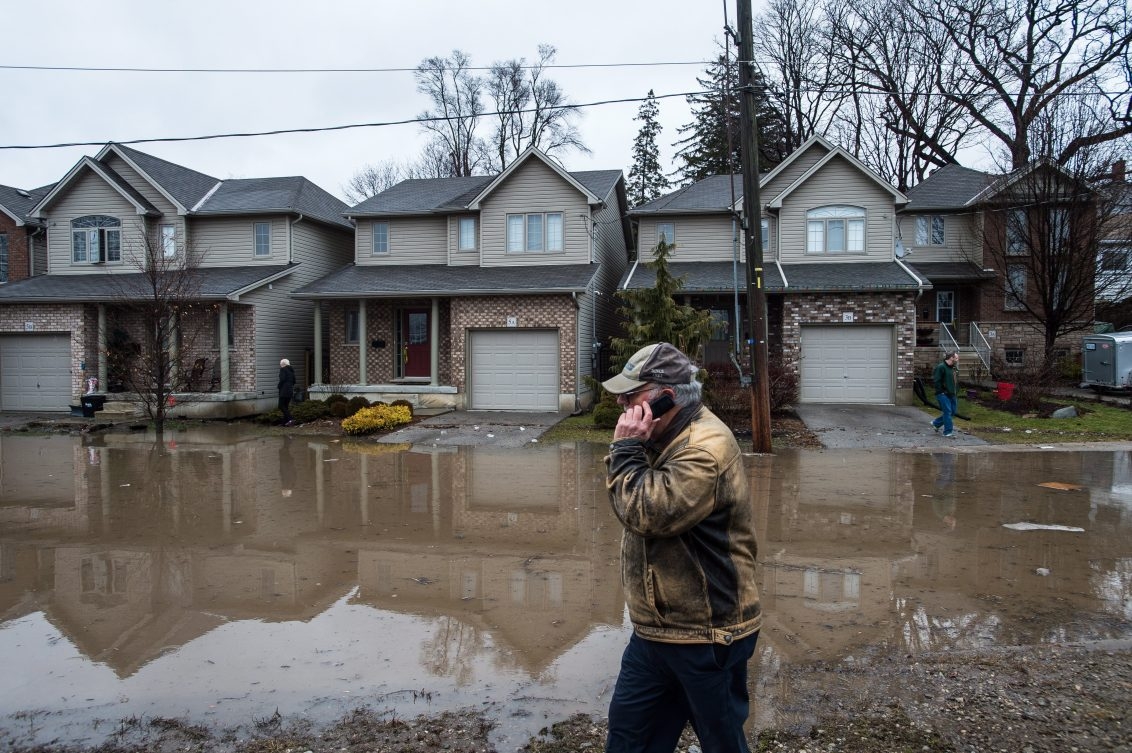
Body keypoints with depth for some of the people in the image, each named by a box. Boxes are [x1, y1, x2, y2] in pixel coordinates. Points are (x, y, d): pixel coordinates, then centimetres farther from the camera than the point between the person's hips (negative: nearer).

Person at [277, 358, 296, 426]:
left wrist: (279, 386, -3)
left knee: (281, 406, -7)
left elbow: (282, 379, -17)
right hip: (290, 390, 8)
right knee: (286, 406, 12)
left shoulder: (283, 369, -7)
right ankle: (285, 422, 9)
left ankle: (290, 419, -20)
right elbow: (294, 381, 16)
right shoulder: (291, 370, 16)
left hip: (284, 390, -8)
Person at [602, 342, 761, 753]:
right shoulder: (670, 435, 9)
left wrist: (625, 449, -20)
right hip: (656, 628, 10)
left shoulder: (705, 448, -23)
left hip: (707, 635, -9)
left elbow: (645, 513, -27)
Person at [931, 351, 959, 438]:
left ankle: (936, 423, 27)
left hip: (951, 394, 9)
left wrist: (956, 393, 13)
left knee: (953, 411, 11)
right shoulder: (941, 367, -14)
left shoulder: (952, 368, 15)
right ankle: (948, 431, -3)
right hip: (943, 394, -9)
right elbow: (935, 381, -18)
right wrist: (941, 391, -18)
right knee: (947, 411, -9)